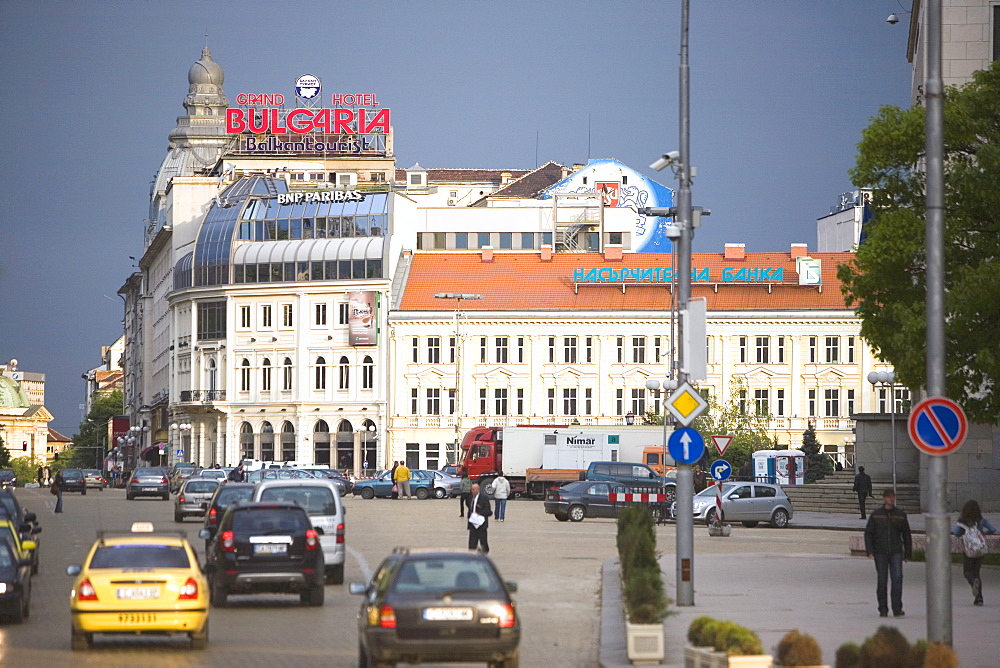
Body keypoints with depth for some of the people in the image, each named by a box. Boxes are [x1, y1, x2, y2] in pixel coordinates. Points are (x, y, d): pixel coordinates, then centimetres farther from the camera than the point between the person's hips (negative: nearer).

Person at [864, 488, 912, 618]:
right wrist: (869, 550, -6)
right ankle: (883, 609, 10)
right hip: (880, 552, 0)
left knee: (897, 578, -12)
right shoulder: (876, 515, 4)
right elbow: (868, 533, 5)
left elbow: (906, 535, 14)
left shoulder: (901, 515, 8)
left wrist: (908, 553, 11)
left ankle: (897, 608, -11)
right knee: (882, 581, 3)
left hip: (896, 552, 0)